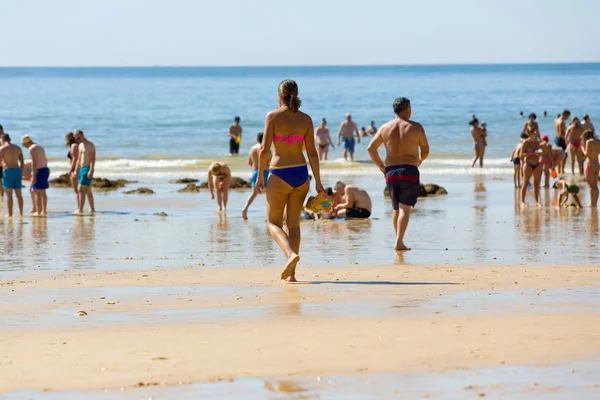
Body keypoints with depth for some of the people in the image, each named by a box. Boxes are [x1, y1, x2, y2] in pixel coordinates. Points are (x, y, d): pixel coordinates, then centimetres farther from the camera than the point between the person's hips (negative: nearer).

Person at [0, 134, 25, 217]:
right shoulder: (18, 148, 11)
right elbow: (22, 162, 10)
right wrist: (21, 173, 14)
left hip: (8, 171, -5)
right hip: (17, 171, 5)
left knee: (9, 194, -4)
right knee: (18, 194, 12)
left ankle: (10, 213, -6)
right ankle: (21, 212, 11)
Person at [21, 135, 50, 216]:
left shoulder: (31, 148, -10)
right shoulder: (40, 147, 19)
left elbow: (34, 162, -19)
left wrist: (33, 175, -21)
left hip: (39, 170, -9)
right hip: (45, 169, 9)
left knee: (37, 192, -6)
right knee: (43, 192, 13)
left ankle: (38, 211, -9)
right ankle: (44, 211, 14)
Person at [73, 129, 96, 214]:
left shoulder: (90, 145, -10)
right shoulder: (80, 145, 17)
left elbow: (93, 159, -16)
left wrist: (91, 171, -25)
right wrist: (76, 170, 15)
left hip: (88, 168, -9)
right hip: (81, 168, 9)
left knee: (81, 189, -16)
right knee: (87, 190, 12)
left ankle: (80, 210, -20)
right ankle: (92, 209, 19)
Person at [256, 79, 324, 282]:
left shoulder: (273, 116, -7)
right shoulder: (306, 119, 2)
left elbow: (265, 149, -11)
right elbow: (312, 152, 0)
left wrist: (260, 175, 0)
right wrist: (318, 182, 4)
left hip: (279, 174, -4)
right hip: (301, 174, 4)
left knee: (273, 223, 7)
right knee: (293, 223, 13)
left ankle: (291, 253, -21)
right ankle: (290, 272, 10)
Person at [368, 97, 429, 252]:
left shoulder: (385, 127, 5)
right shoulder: (416, 127, -2)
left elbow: (371, 148, 4)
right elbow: (425, 150, 4)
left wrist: (380, 165, 18)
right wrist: (420, 160, 26)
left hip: (390, 171, 4)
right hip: (409, 171, -4)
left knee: (396, 208, 17)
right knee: (405, 208, -7)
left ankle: (398, 240, 24)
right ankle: (399, 242, -18)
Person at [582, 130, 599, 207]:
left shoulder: (589, 141, -14)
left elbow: (587, 154, -18)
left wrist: (583, 148, 1)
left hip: (590, 165, -7)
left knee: (591, 186, -3)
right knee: (595, 185, 14)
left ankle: (592, 203, -2)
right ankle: (595, 203, 18)